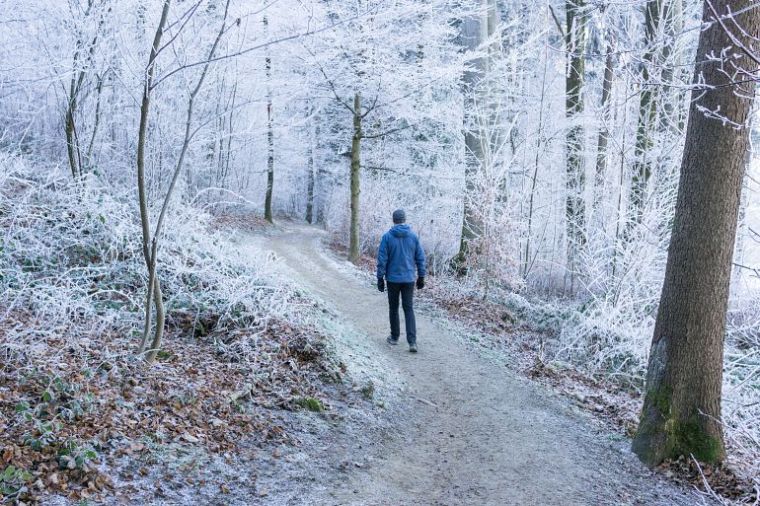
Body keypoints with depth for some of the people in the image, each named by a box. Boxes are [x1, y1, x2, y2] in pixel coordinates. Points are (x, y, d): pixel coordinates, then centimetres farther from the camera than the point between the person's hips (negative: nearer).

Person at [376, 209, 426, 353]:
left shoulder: (387, 237, -8)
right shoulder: (413, 236, -1)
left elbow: (382, 259, -8)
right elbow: (420, 258, 3)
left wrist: (380, 278, -1)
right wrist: (421, 277, 12)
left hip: (393, 279, -2)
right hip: (409, 279, 2)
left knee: (393, 308, 14)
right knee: (409, 309, 4)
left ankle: (394, 337, 24)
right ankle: (412, 342, -7)